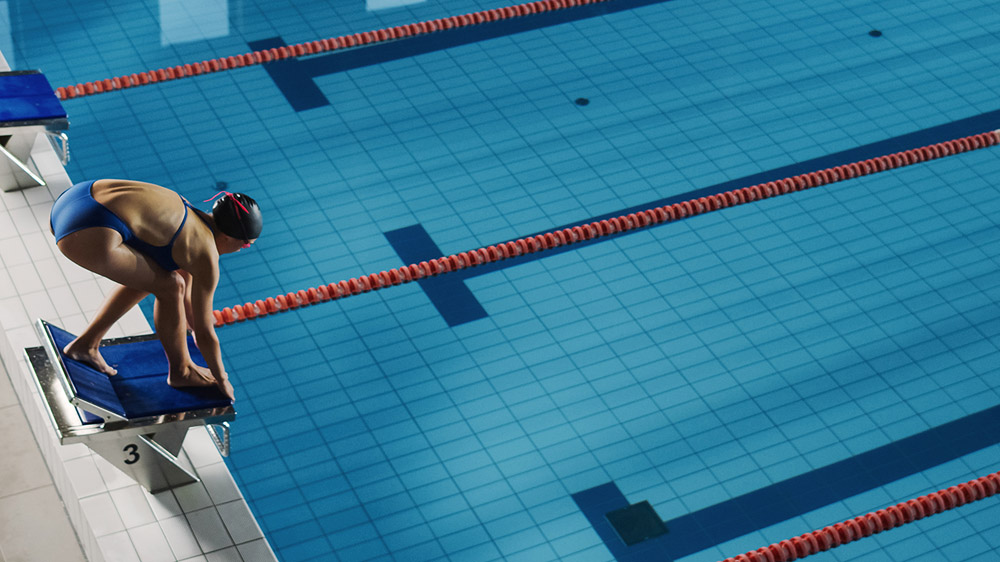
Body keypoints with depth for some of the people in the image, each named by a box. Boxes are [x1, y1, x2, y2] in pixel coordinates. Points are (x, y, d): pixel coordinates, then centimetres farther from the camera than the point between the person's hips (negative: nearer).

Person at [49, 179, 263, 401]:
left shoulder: (187, 214, 24)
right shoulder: (206, 258, 1)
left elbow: (186, 278, 41)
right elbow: (205, 332, 10)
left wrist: (194, 325, 54)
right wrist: (222, 381, 24)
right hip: (89, 236, -9)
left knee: (147, 276, 25)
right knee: (169, 287, 6)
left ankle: (85, 344, 32)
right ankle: (181, 371, 24)